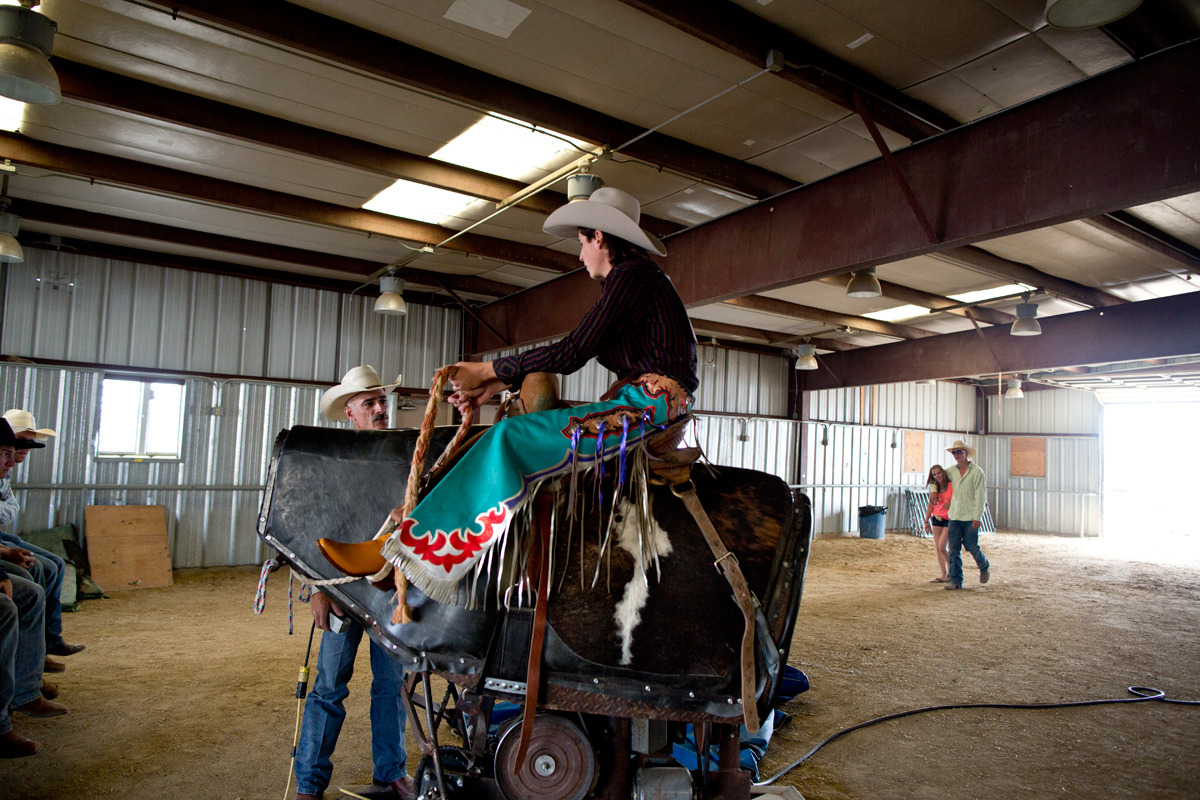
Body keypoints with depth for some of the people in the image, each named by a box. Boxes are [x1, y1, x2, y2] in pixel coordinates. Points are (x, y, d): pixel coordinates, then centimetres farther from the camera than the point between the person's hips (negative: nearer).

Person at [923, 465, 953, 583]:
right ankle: (943, 575, 12)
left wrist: (950, 504, -23)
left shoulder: (952, 485, -9)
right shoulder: (933, 487, 5)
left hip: (949, 519, -5)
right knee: (937, 548, 4)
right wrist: (927, 521, 7)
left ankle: (951, 570, 12)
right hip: (936, 518, 5)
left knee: (941, 547, -12)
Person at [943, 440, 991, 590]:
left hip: (970, 517, -4)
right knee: (954, 549, 0)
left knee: (971, 546, 2)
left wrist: (977, 517, -14)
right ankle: (955, 581, 4)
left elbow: (979, 496, -9)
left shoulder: (977, 471, -6)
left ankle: (984, 567, 33)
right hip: (954, 516, 5)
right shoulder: (951, 471, 9)